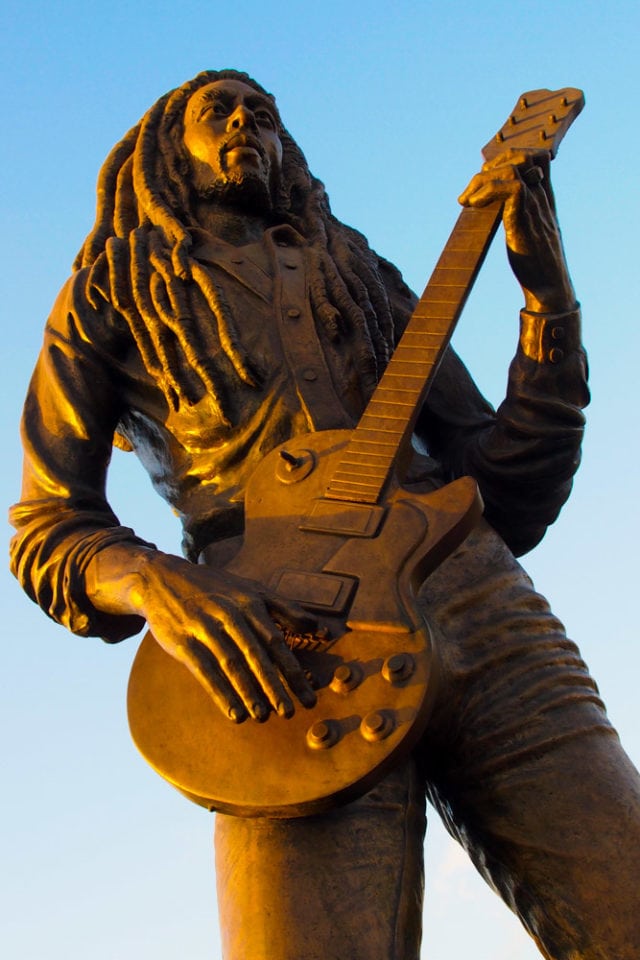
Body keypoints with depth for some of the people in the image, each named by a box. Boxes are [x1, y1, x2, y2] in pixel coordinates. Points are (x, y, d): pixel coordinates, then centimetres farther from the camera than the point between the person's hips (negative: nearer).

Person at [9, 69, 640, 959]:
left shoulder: (366, 280, 29)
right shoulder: (111, 297, 22)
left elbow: (514, 498, 22)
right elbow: (46, 527, 13)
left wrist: (549, 292, 12)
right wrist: (156, 582, -10)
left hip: (480, 607, 3)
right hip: (286, 649, -3)